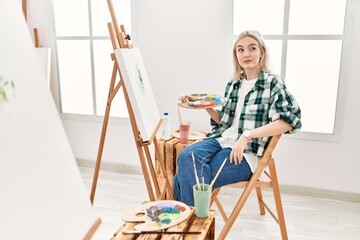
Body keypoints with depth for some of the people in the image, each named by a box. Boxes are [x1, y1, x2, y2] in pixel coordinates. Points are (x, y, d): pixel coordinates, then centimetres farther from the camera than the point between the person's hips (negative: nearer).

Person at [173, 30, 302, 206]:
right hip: (221, 140, 5)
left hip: (246, 152, -5)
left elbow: (289, 119, -15)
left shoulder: (272, 83, -1)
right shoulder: (233, 85, 17)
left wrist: (248, 135, -22)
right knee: (186, 156, -28)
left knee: (183, 179, -24)